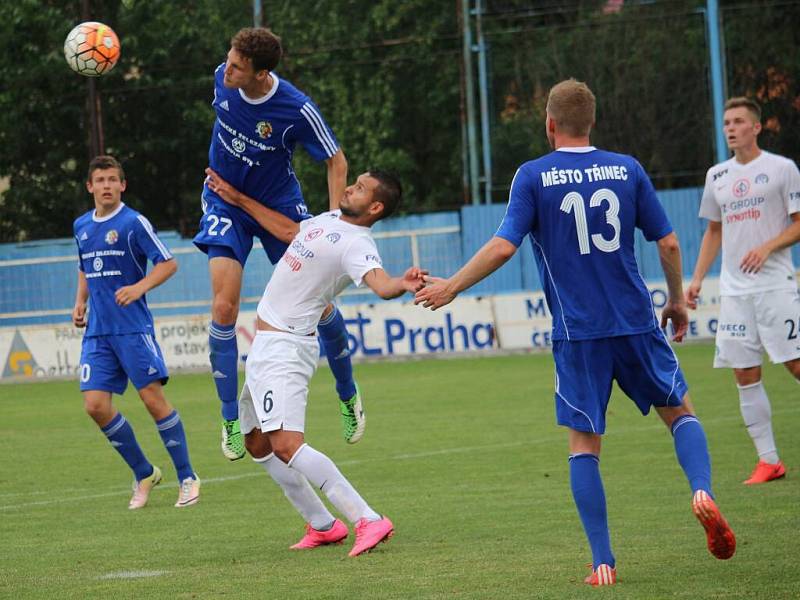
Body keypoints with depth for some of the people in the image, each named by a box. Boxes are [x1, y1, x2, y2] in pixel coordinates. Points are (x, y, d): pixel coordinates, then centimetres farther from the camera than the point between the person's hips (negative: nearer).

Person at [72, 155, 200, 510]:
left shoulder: (134, 223, -5)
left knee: (153, 399, -10)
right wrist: (80, 302, 13)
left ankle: (187, 477, 2)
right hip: (97, 331, 6)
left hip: (132, 327, -6)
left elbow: (168, 264, -7)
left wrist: (139, 287, -22)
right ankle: (143, 474, 12)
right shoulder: (81, 227, 13)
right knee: (95, 405, -5)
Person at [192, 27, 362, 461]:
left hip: (279, 206, -2)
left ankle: (348, 395, 29)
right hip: (225, 203, 2)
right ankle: (230, 419, -1)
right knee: (224, 307, -13)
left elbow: (336, 161, -14)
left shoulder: (296, 109, -27)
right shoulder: (222, 79, -15)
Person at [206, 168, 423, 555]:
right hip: (264, 348, 10)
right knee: (257, 444, 17)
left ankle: (368, 521, -29)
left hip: (285, 348, -10)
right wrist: (239, 200, 32)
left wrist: (403, 285, -61)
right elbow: (289, 230, 29)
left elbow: (380, 283, -38)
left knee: (286, 445, -25)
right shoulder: (330, 219, 10)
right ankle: (323, 526, 21)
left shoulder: (356, 244, -19)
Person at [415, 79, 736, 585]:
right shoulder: (627, 169, 4)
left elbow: (504, 245, -10)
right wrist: (677, 300, 20)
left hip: (577, 333, -2)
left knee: (584, 445, 6)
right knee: (680, 411, 18)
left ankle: (603, 562, -1)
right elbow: (668, 243, 5)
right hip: (636, 322, 2)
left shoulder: (534, 176, -3)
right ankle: (702, 490, -11)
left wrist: (450, 288, 3)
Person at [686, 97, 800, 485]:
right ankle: (768, 460, 4)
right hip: (734, 290, 5)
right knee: (745, 376, 0)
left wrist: (767, 247, -17)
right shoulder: (717, 176, 15)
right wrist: (697, 279, 14)